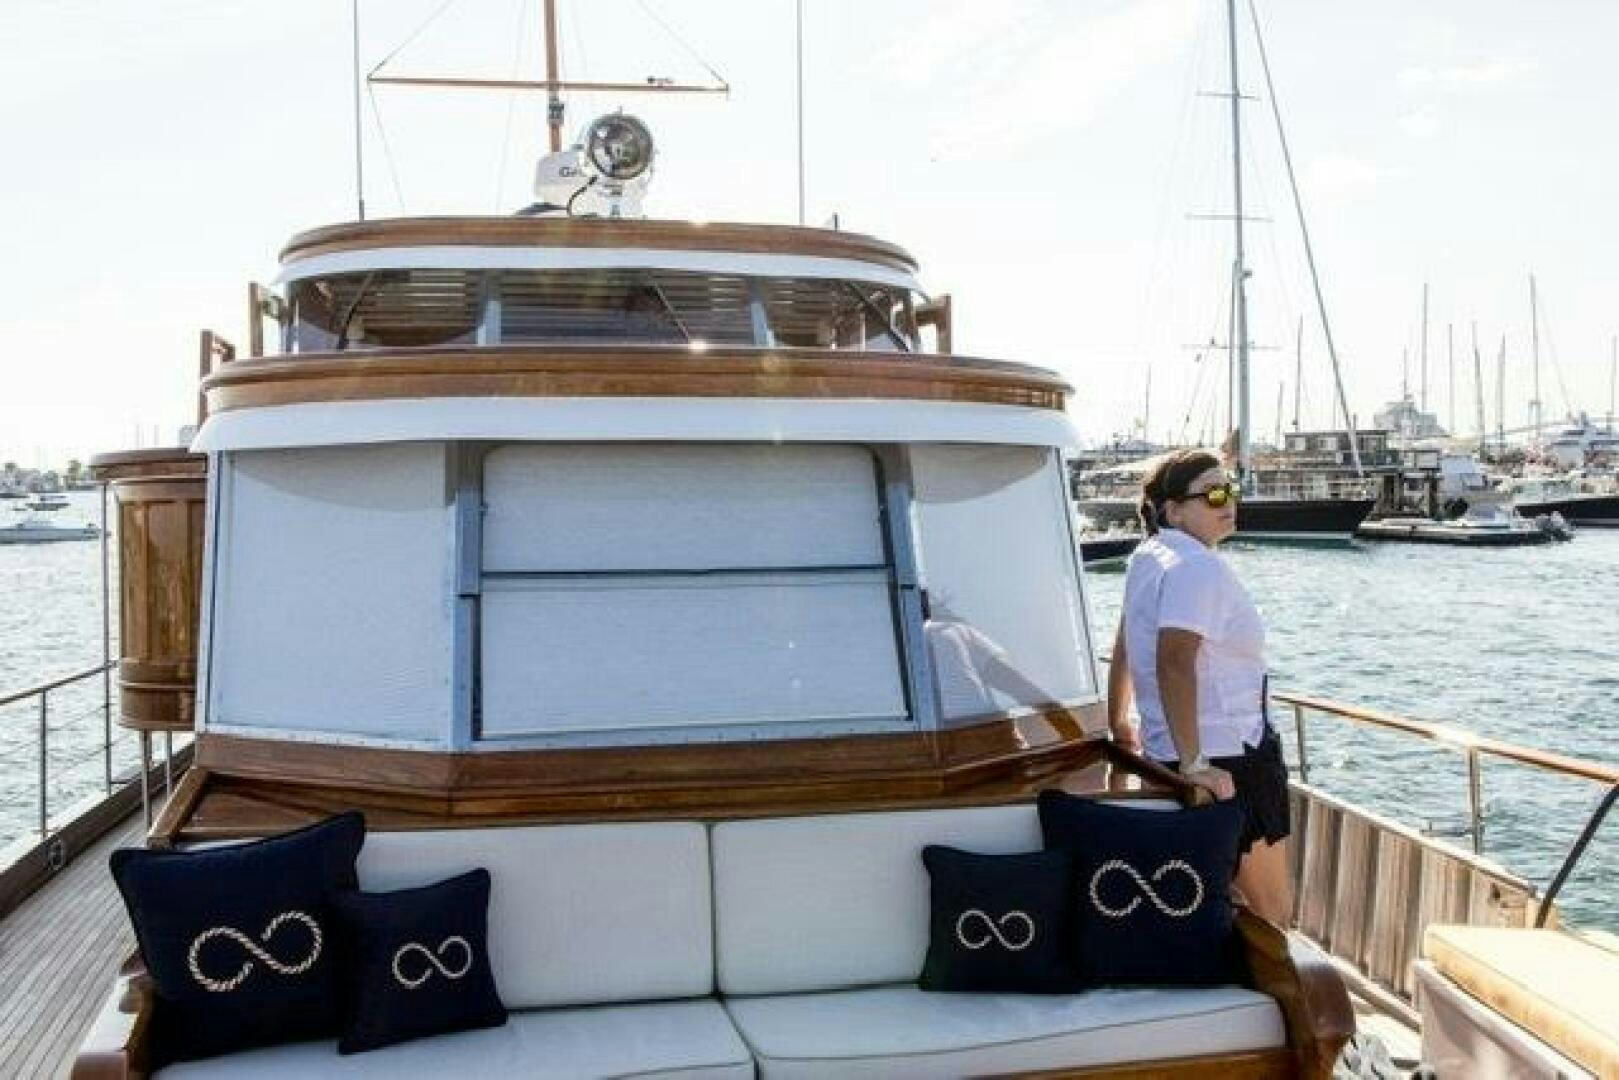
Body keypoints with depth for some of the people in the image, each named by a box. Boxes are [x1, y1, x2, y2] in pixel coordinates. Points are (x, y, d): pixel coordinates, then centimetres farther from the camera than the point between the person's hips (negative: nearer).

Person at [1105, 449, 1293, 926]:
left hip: (1165, 750, 9)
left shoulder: (1147, 557, 9)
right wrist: (1194, 763, -30)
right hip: (1225, 763, -9)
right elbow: (1175, 663, -30)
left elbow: (1123, 649, 18)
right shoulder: (1198, 567, -19)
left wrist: (1119, 724, 27)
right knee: (1273, 912, 4)